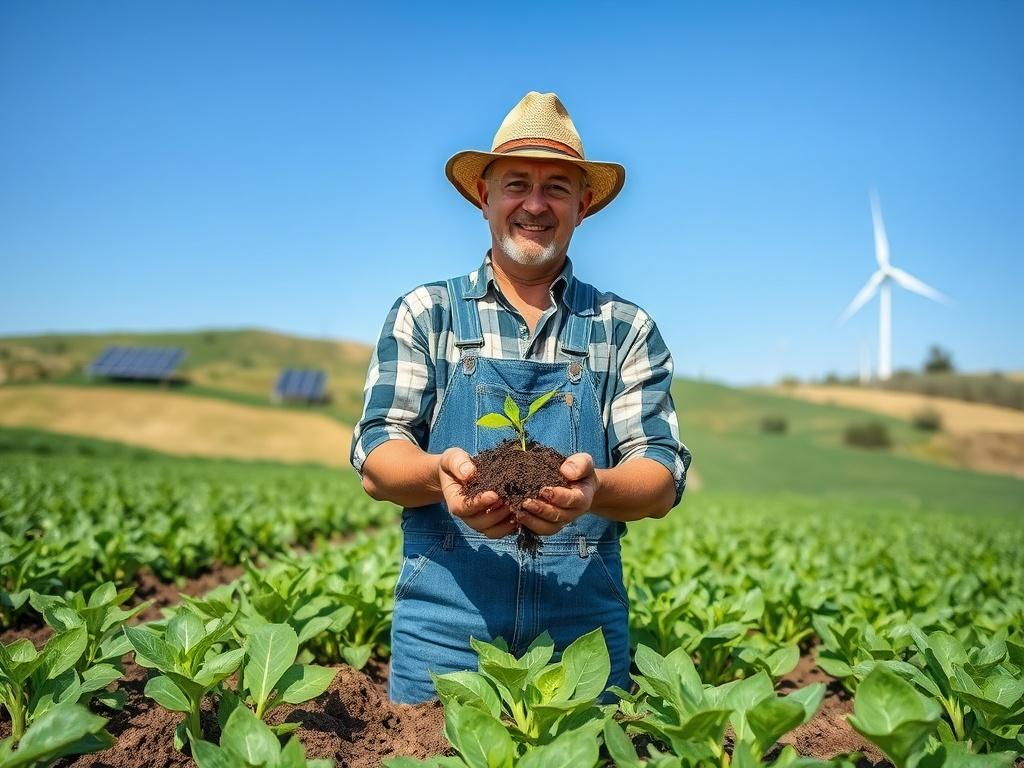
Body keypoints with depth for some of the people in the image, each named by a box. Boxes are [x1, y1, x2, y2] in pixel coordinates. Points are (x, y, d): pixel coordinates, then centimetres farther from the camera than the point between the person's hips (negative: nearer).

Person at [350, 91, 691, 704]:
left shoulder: (628, 330, 6)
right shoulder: (425, 314, 5)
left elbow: (662, 478, -2)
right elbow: (377, 457, -2)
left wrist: (593, 487, -25)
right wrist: (440, 473, -25)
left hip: (583, 636, 1)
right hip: (443, 630, 0)